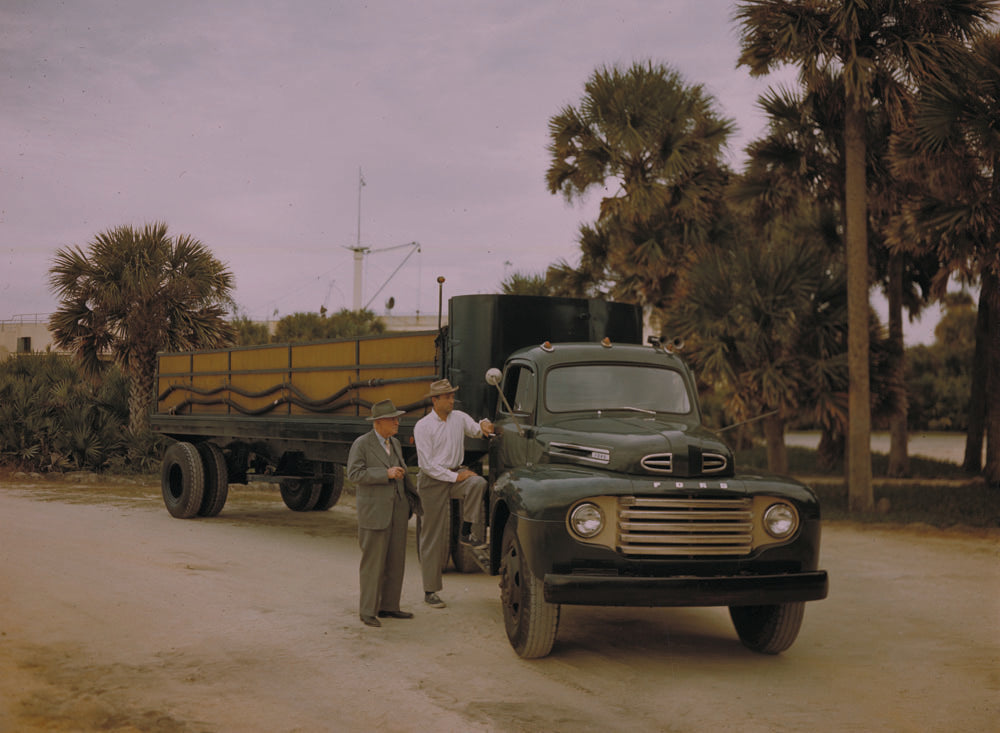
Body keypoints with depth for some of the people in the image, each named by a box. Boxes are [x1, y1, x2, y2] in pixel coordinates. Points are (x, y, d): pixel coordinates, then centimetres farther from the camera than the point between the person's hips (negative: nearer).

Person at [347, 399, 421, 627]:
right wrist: (386, 474, -21)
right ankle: (368, 611, 3)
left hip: (398, 511, 7)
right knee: (373, 562, -3)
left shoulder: (395, 444, 13)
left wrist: (413, 500, 16)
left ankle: (389, 606, 19)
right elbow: (354, 474, -16)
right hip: (374, 512, -7)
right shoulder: (361, 444, -8)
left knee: (395, 561, 9)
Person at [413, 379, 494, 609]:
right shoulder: (423, 426, -9)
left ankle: (468, 531, -17)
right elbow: (427, 464, -13)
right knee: (433, 535, -1)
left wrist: (483, 425, -24)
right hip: (433, 480, -4)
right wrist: (454, 477, -17)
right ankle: (430, 591, 7)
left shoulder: (459, 417, 7)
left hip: (455, 473, 4)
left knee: (477, 482, -32)